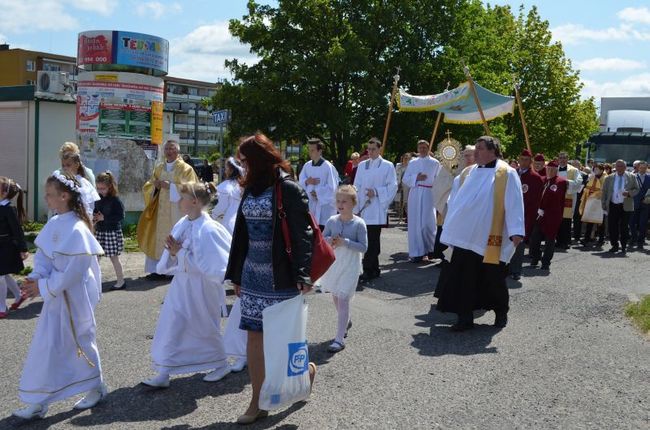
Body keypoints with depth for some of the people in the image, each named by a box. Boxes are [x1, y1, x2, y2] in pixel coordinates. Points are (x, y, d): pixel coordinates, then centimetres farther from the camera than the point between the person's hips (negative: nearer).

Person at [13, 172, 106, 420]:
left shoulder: (76, 230, -22)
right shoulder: (54, 224, 3)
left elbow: (73, 271, -22)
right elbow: (43, 256, 6)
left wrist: (43, 287, -18)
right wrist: (36, 278, -11)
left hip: (73, 298, -8)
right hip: (56, 295, 8)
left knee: (81, 342, 9)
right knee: (46, 346, 11)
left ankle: (96, 388, 31)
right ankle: (38, 403, 21)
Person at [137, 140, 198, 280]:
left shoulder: (186, 169, -1)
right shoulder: (158, 168, 14)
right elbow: (147, 187, 14)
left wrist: (170, 186, -17)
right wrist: (155, 186, -9)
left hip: (177, 211, -5)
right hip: (160, 210, 5)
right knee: (159, 238, 2)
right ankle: (158, 269, 6)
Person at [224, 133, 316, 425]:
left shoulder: (288, 189, -10)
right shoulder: (250, 190, 11)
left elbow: (302, 234, -15)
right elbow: (241, 234, 15)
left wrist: (303, 275, -20)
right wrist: (236, 274, 15)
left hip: (281, 276, -6)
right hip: (253, 275, 7)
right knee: (254, 335, 7)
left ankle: (306, 369, 35)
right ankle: (257, 403, 17)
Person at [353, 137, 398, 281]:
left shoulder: (387, 166, 3)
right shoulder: (362, 165, 14)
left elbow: (392, 186, -1)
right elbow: (357, 187, 13)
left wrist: (376, 191, -13)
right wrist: (357, 208, 7)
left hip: (377, 210, -4)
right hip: (364, 209, 4)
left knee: (372, 241, -9)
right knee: (371, 241, 8)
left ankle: (368, 270, -9)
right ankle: (374, 270, 17)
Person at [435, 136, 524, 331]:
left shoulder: (506, 174, -7)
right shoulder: (468, 172, 10)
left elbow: (514, 203, -13)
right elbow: (456, 198, 19)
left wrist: (516, 231, -20)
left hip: (490, 239, -4)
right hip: (467, 236, 5)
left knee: (493, 279, 9)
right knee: (465, 278, 3)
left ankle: (501, 313, 31)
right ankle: (465, 317, 10)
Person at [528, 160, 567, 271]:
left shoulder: (561, 182, -5)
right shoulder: (543, 180, 12)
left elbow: (554, 198, -13)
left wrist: (543, 210, -14)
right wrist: (538, 210, 1)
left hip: (552, 216, -5)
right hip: (540, 215, 5)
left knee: (549, 239, 2)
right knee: (534, 238, 3)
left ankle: (546, 262, 12)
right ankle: (535, 259, 20)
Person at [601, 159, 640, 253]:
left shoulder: (631, 177, 5)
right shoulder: (609, 178, 8)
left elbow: (636, 189, 6)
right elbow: (604, 192, 10)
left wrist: (629, 193, -15)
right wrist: (604, 205, 4)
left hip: (626, 206, -1)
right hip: (613, 206, 1)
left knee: (624, 227, 1)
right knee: (612, 226, 0)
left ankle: (624, 246, 12)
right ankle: (615, 245, 10)